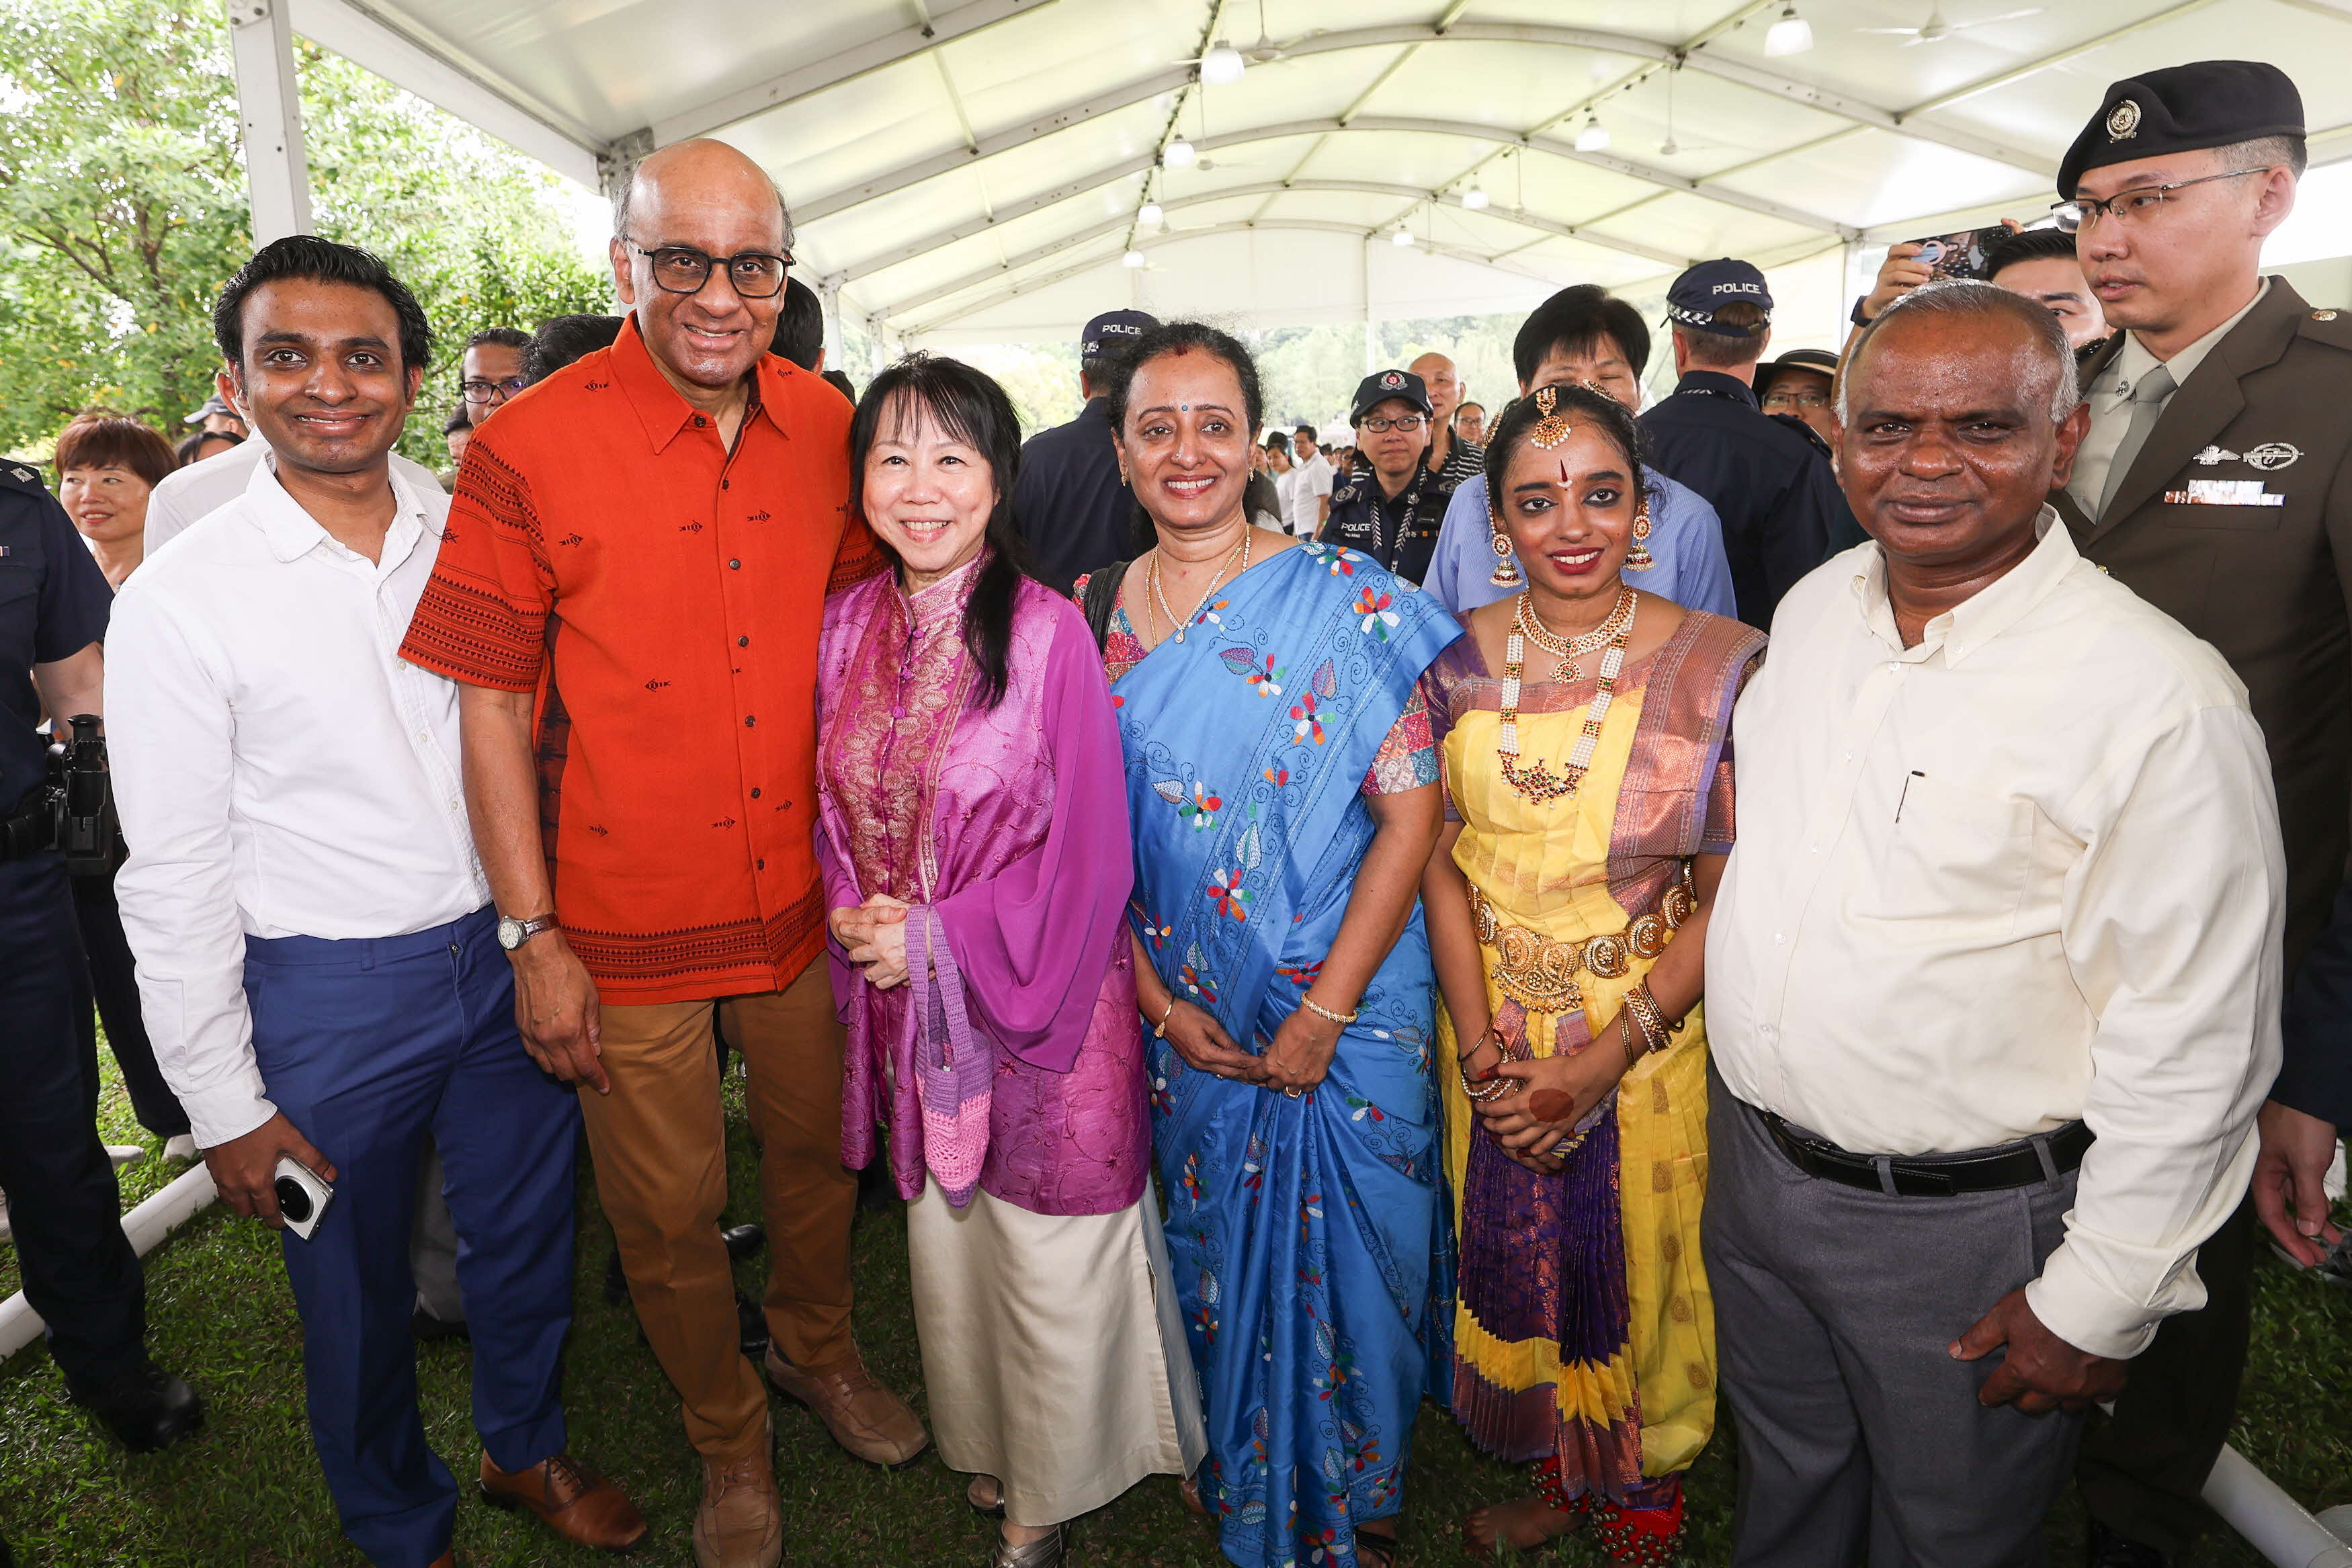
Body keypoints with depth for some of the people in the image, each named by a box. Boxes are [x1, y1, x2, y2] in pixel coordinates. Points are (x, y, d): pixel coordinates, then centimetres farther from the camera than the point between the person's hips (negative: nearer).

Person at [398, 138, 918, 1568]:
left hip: (803, 897, 4)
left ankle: (818, 1347, 51)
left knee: (817, 1149, 22)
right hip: (627, 922, -3)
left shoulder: (827, 427, -1)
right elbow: (491, 702, -9)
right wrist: (534, 936, -10)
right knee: (669, 1212, 14)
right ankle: (730, 1440, 41)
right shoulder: (528, 449, -13)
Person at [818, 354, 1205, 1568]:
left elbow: (1085, 851, -15)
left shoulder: (1046, 630, -16)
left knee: (1050, 1263, 11)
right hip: (907, 1004, 5)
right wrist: (857, 916, -7)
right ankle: (982, 1444, 48)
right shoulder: (848, 624, 1)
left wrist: (937, 938, -16)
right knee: (941, 1235, 21)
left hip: (1037, 1001, -5)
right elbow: (836, 808, 10)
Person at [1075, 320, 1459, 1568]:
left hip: (1348, 1005, -3)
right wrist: (1157, 1000, -4)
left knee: (1348, 1258, 11)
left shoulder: (1348, 600, -11)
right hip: (1183, 1014, 3)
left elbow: (1411, 813, -13)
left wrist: (1324, 1013, -16)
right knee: (1217, 1254, 18)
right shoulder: (1091, 619, 0)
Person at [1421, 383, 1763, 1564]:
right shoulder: (1461, 661, -4)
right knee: (1516, 1274, 19)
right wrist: (1481, 1045, -9)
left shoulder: (1719, 666, -12)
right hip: (1492, 1036, 3)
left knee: (1643, 1283, 15)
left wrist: (1608, 1056, -17)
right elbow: (1441, 860, 0)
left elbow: (1731, 894, -12)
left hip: (1651, 1038, -2)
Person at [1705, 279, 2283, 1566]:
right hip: (1750, 1157, 5)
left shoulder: (2158, 696, -22)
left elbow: (2193, 1046, -19)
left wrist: (2100, 1302, -13)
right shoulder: (1814, 606, -1)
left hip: (1964, 1225, -5)